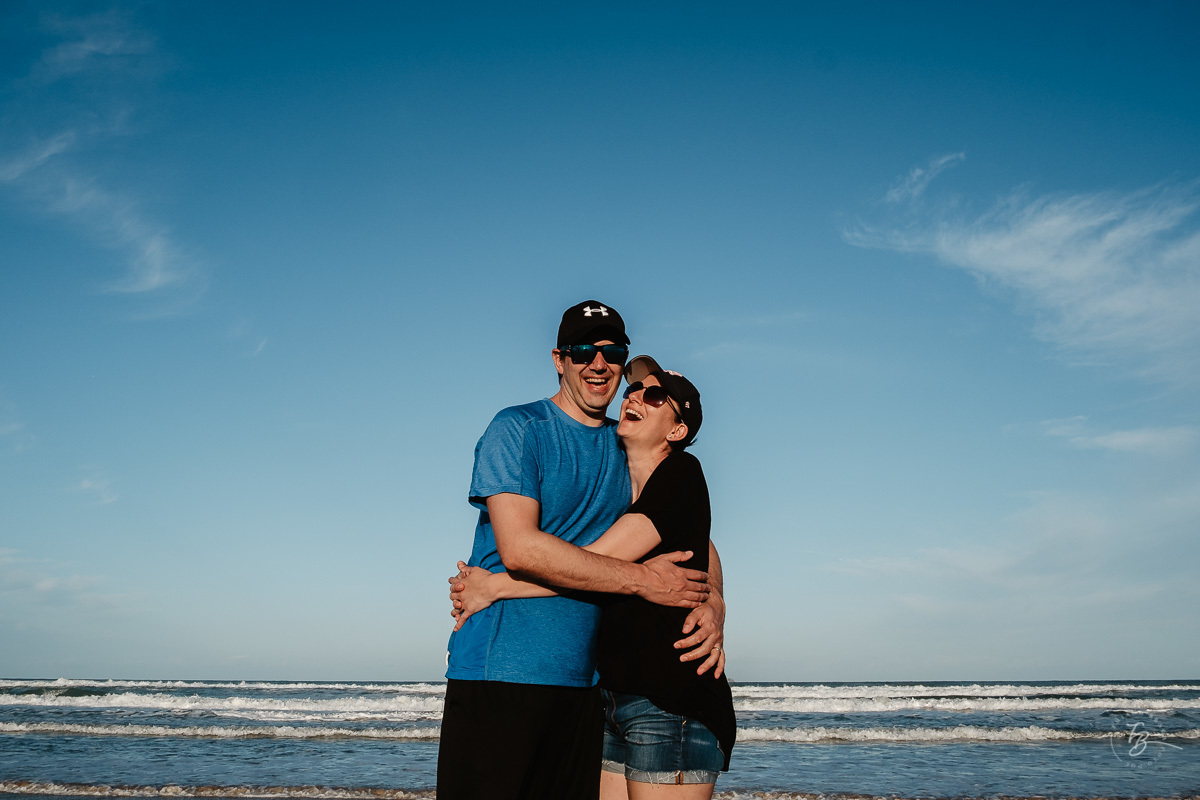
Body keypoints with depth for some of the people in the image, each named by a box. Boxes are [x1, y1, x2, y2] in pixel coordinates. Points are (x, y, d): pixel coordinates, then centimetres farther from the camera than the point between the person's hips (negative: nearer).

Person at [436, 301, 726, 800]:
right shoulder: (517, 430, -4)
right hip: (498, 672, -5)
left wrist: (714, 602, -5)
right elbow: (518, 548, -16)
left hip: (581, 681, 5)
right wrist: (642, 580, -13)